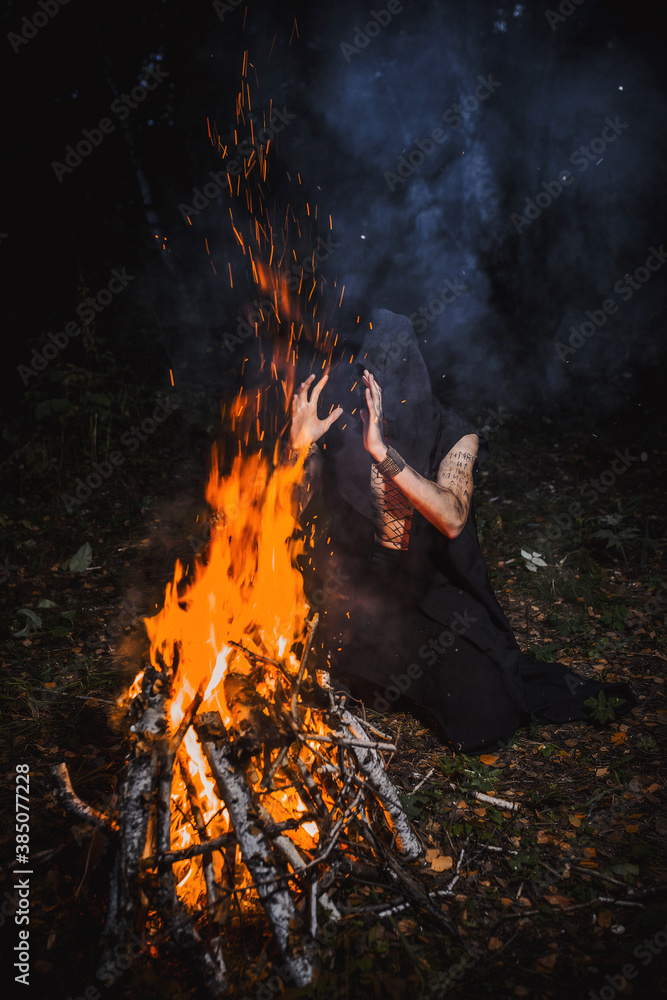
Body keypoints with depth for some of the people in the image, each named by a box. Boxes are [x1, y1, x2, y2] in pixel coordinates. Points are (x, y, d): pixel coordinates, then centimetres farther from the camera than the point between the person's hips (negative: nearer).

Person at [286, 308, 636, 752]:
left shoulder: (452, 434, -11)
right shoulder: (341, 426, -5)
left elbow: (452, 519, -30)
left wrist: (383, 452, -37)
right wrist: (298, 444, -23)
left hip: (436, 589, -2)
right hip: (362, 586, 3)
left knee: (482, 726, -13)